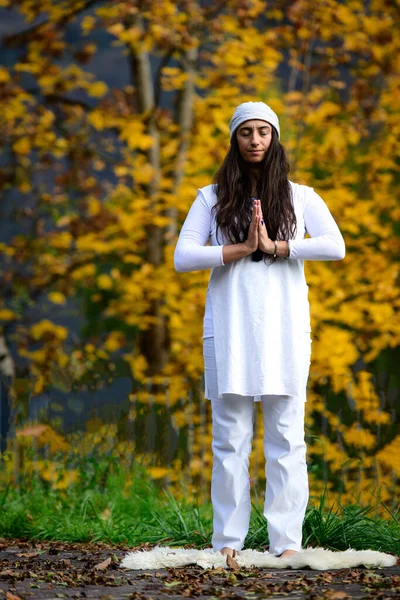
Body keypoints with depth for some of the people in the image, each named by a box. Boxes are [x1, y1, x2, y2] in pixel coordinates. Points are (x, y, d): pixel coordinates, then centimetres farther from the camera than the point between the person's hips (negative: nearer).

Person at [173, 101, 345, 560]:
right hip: (229, 329, 0)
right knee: (230, 438, 0)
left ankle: (286, 541, 0)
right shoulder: (212, 198, 10)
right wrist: (242, 249, -11)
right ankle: (227, 541, 3)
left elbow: (335, 247, -5)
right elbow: (182, 257, -1)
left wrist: (275, 246, -12)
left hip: (283, 328, 0)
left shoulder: (300, 197, 10)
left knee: (286, 437, -2)